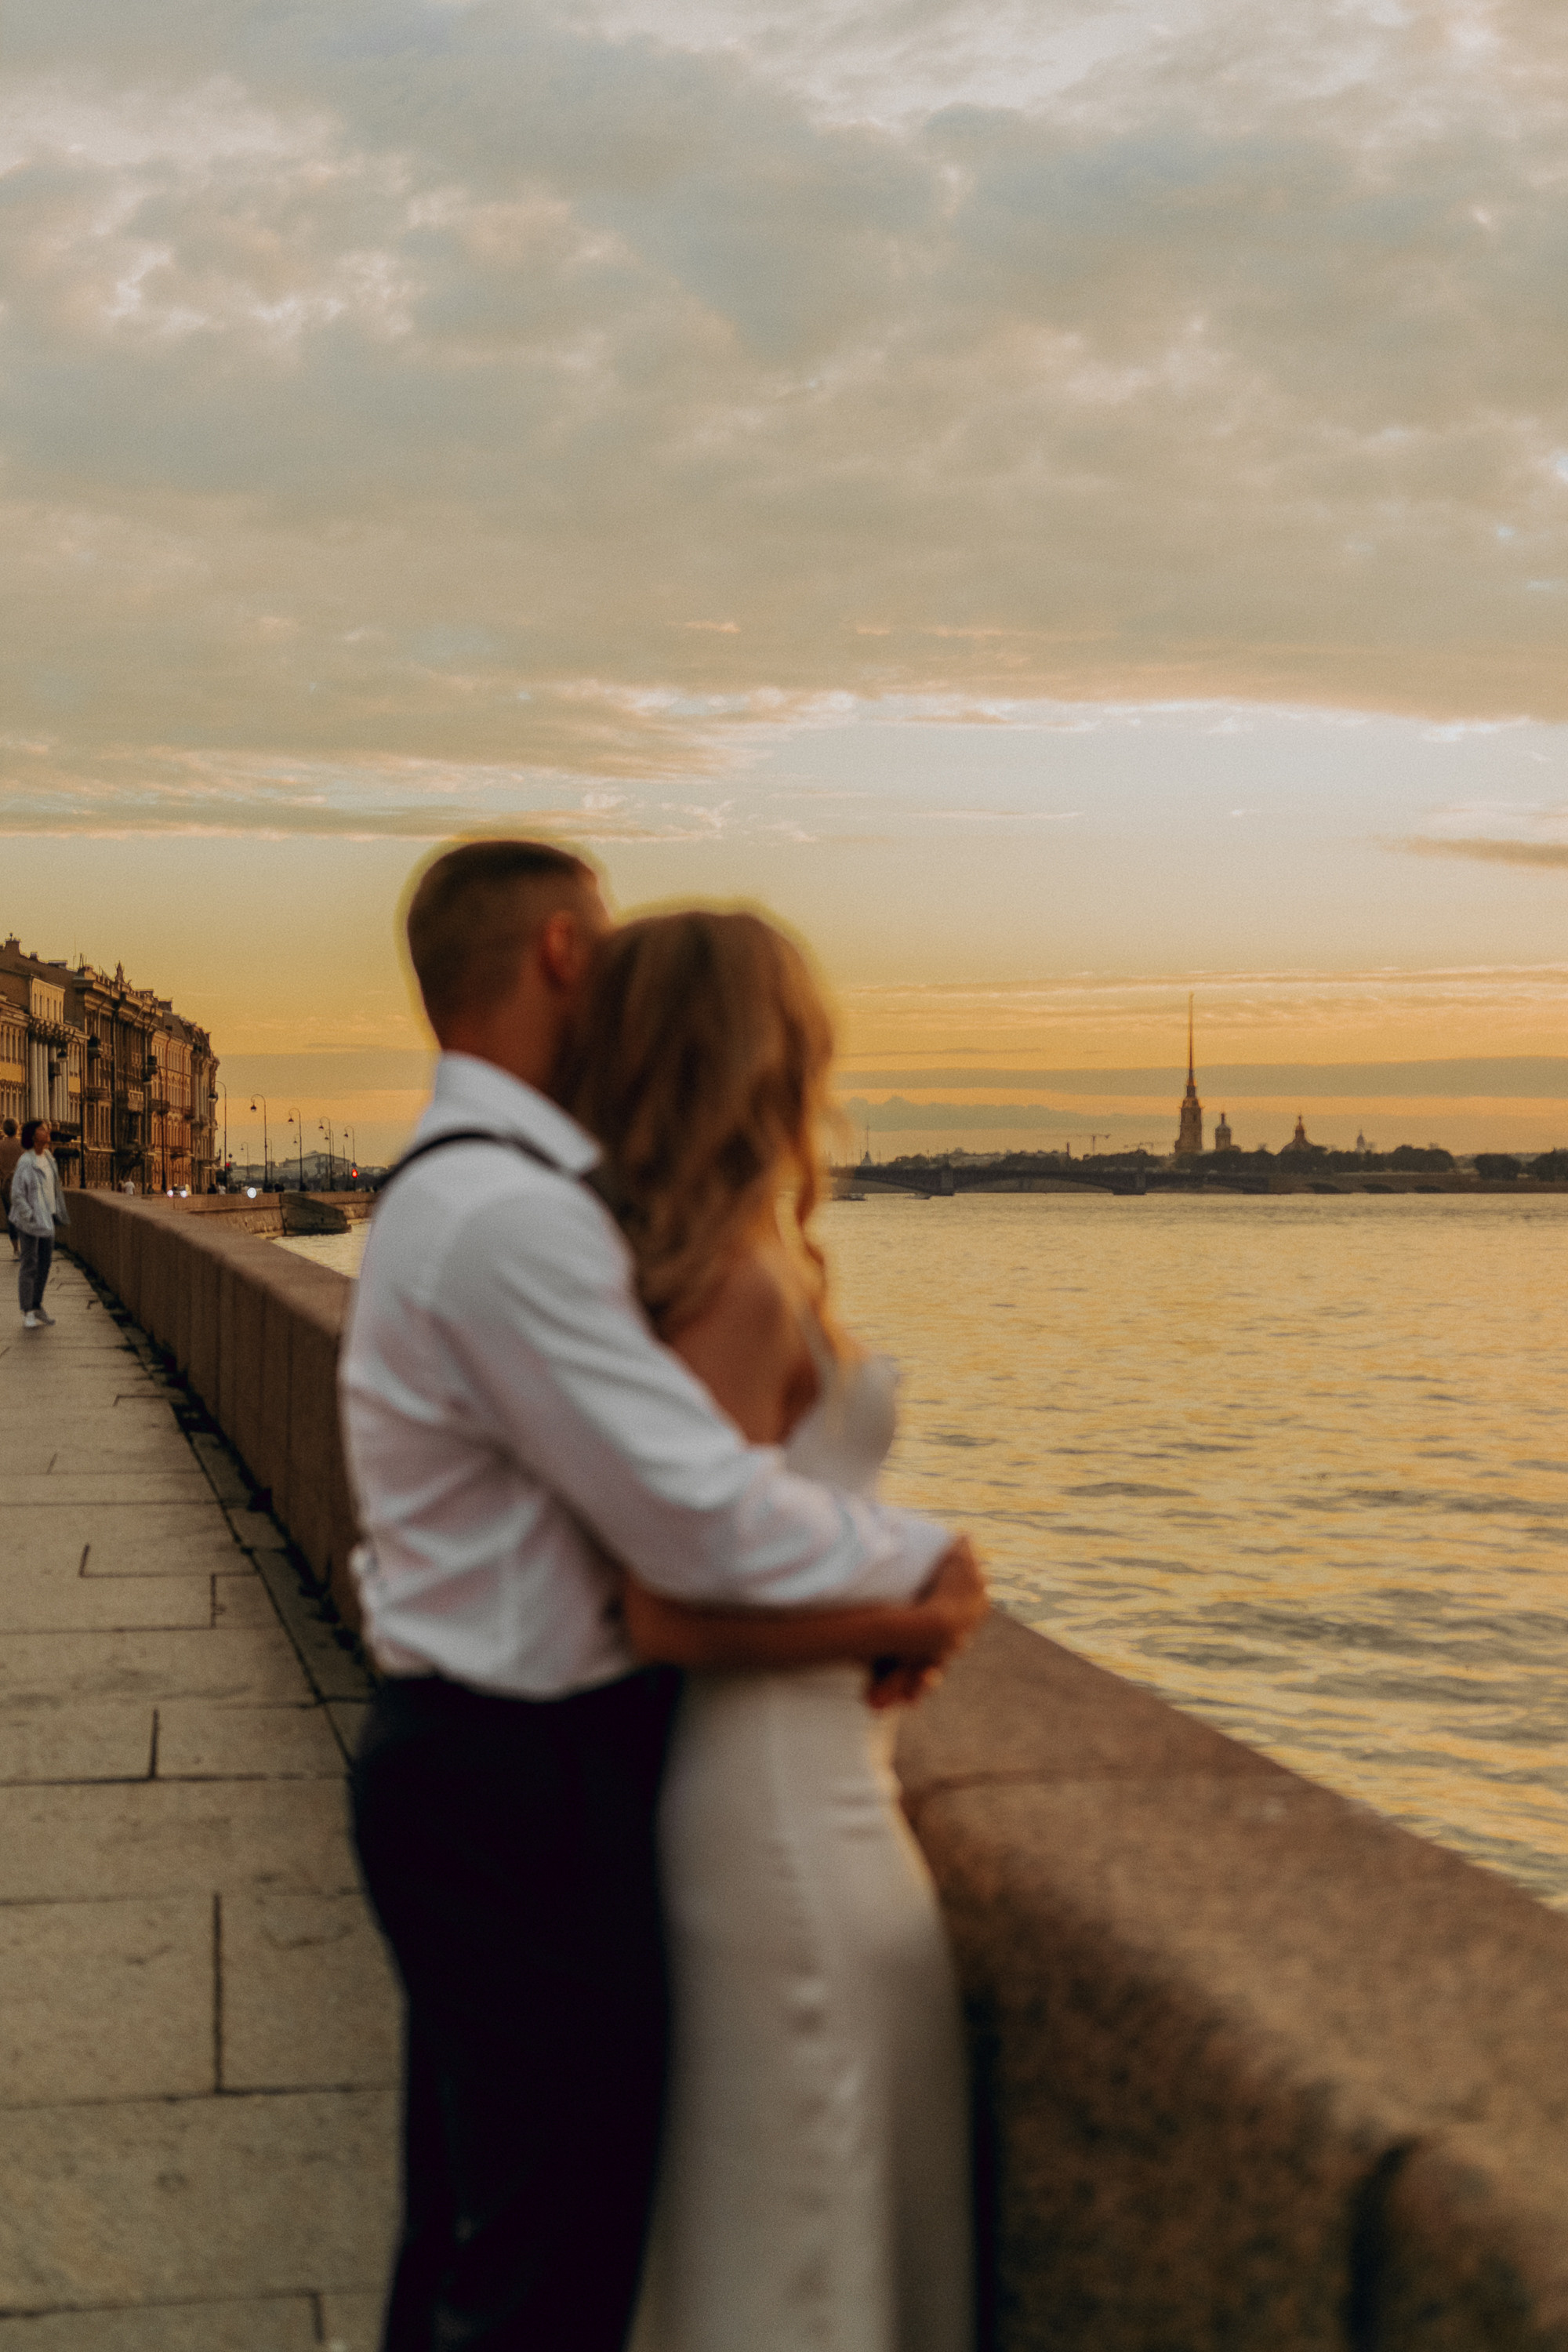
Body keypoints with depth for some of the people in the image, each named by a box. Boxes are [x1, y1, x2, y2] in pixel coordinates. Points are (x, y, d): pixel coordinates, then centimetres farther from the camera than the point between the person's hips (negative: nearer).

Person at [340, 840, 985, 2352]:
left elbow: (630, 1479, 15)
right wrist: (923, 1564, -7)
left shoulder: (462, 1190, 12)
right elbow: (706, 1520, -25)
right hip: (525, 1791, -10)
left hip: (463, 1770, 10)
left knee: (468, 2229, 24)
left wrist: (874, 1599, 3)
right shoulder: (508, 1217, -23)